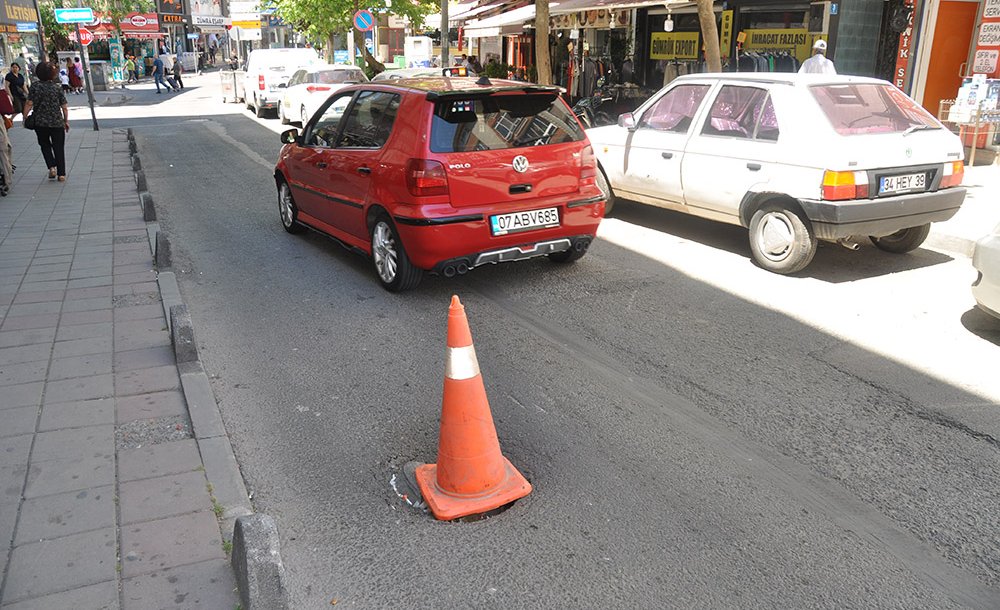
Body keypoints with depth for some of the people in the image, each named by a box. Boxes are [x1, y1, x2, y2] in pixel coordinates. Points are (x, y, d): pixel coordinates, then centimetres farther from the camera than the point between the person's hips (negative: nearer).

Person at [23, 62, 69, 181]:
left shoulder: (35, 86, -5)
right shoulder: (57, 87, -2)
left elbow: (29, 104, -8)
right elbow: (64, 107, -2)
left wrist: (25, 117, 3)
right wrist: (66, 121, 9)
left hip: (40, 122, 0)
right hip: (57, 122, 0)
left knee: (45, 145, 19)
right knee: (59, 147, 6)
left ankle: (52, 167, 2)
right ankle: (61, 174, 3)